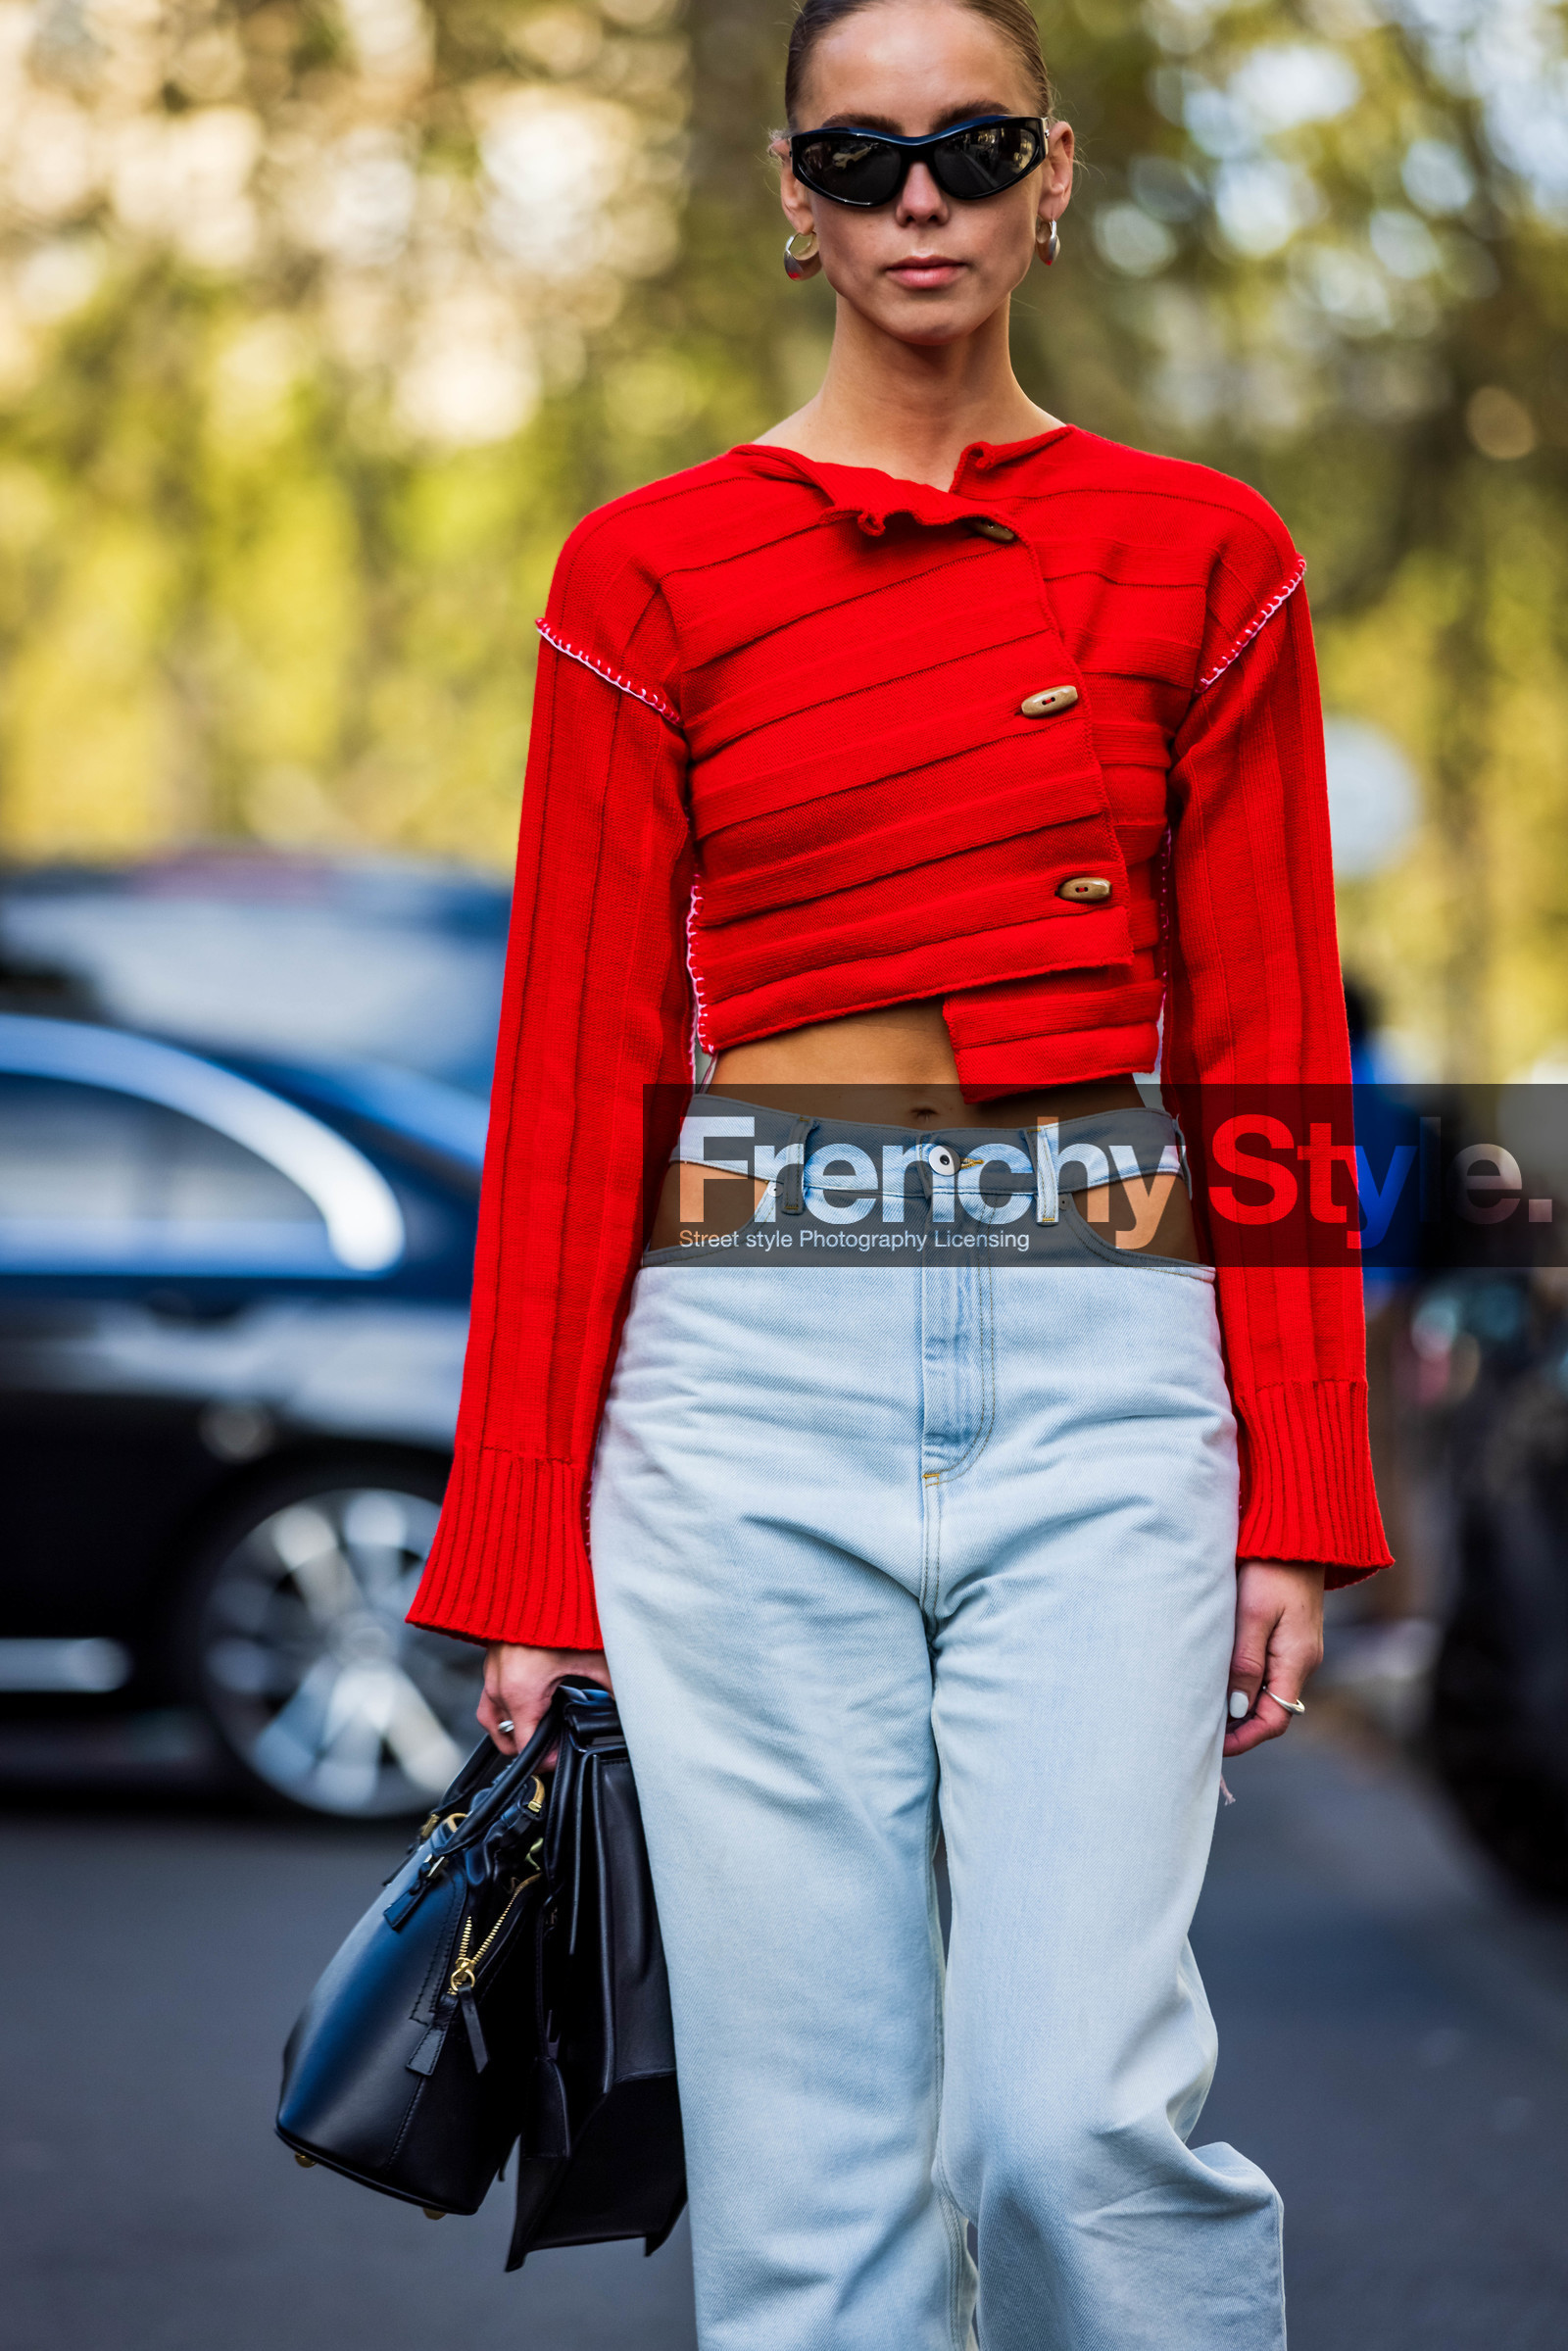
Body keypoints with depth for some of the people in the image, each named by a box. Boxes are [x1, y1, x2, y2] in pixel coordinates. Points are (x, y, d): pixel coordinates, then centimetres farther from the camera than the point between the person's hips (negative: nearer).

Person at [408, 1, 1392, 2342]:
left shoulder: (1202, 556, 7)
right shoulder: (648, 574, 6)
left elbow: (1266, 1042, 6)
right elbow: (580, 1065, 4)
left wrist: (1298, 1497, -1)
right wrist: (521, 1551, 1)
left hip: (1107, 1376, 0)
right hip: (753, 1374, 0)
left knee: (1071, 2116, -12)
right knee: (803, 2152, 2)